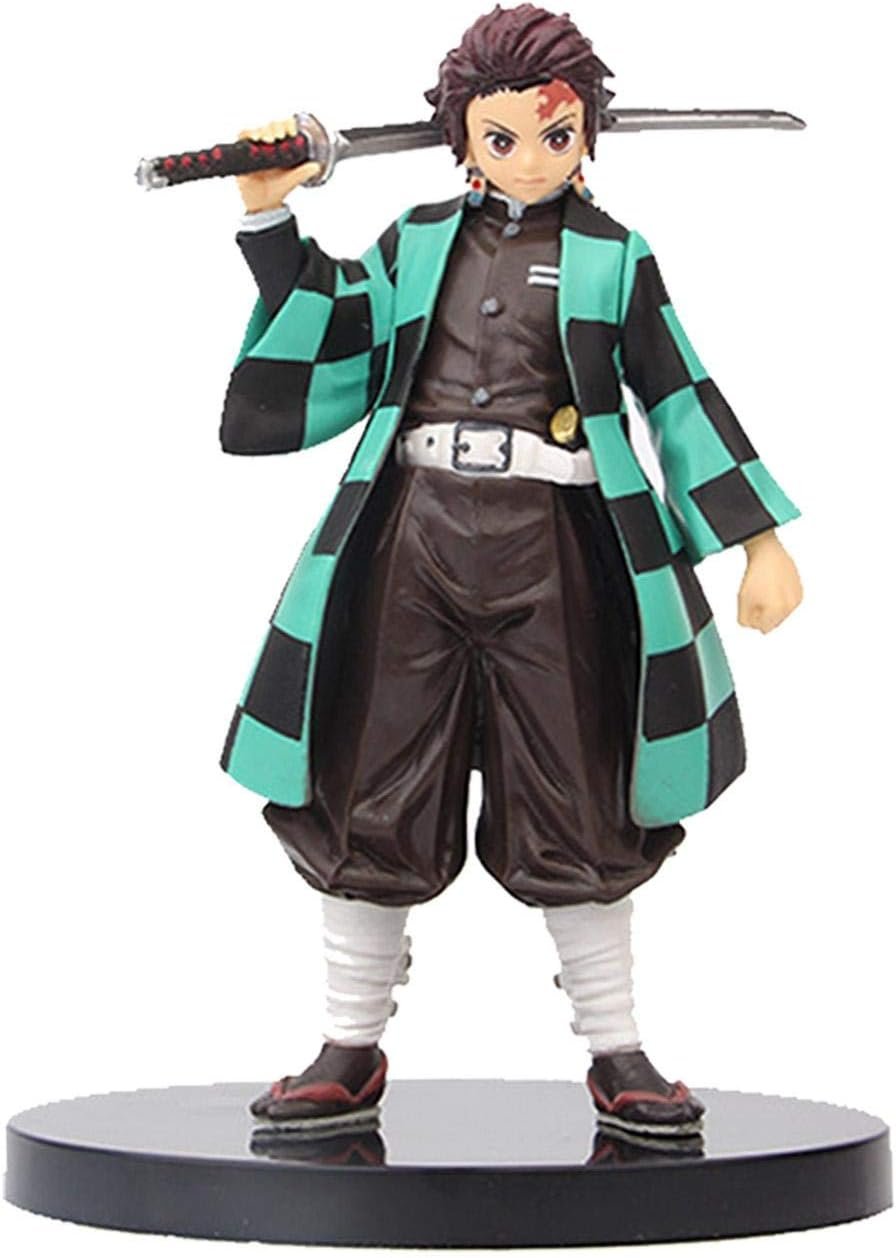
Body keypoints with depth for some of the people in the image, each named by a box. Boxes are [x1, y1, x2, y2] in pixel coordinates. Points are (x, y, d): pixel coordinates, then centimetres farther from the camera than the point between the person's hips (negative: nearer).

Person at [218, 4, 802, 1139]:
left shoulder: (612, 257, 7)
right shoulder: (417, 242, 13)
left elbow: (682, 399, 6)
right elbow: (325, 341, 16)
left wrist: (759, 540, 2)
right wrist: (270, 217, 10)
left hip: (552, 548, -2)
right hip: (410, 536, 2)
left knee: (577, 808, 2)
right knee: (375, 797, 4)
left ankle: (615, 1056, 15)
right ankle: (351, 1054, 15)